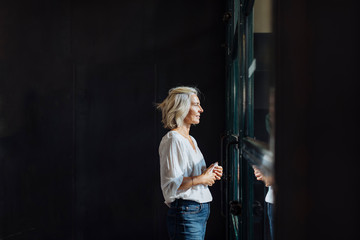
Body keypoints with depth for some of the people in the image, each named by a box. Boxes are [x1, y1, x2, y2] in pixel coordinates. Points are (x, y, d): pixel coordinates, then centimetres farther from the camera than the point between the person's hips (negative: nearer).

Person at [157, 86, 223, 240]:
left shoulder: (191, 140, 17)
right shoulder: (172, 139, -12)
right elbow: (171, 183, -20)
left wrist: (210, 173, 9)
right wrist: (202, 178, -13)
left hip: (201, 211, 9)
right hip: (185, 214, -9)